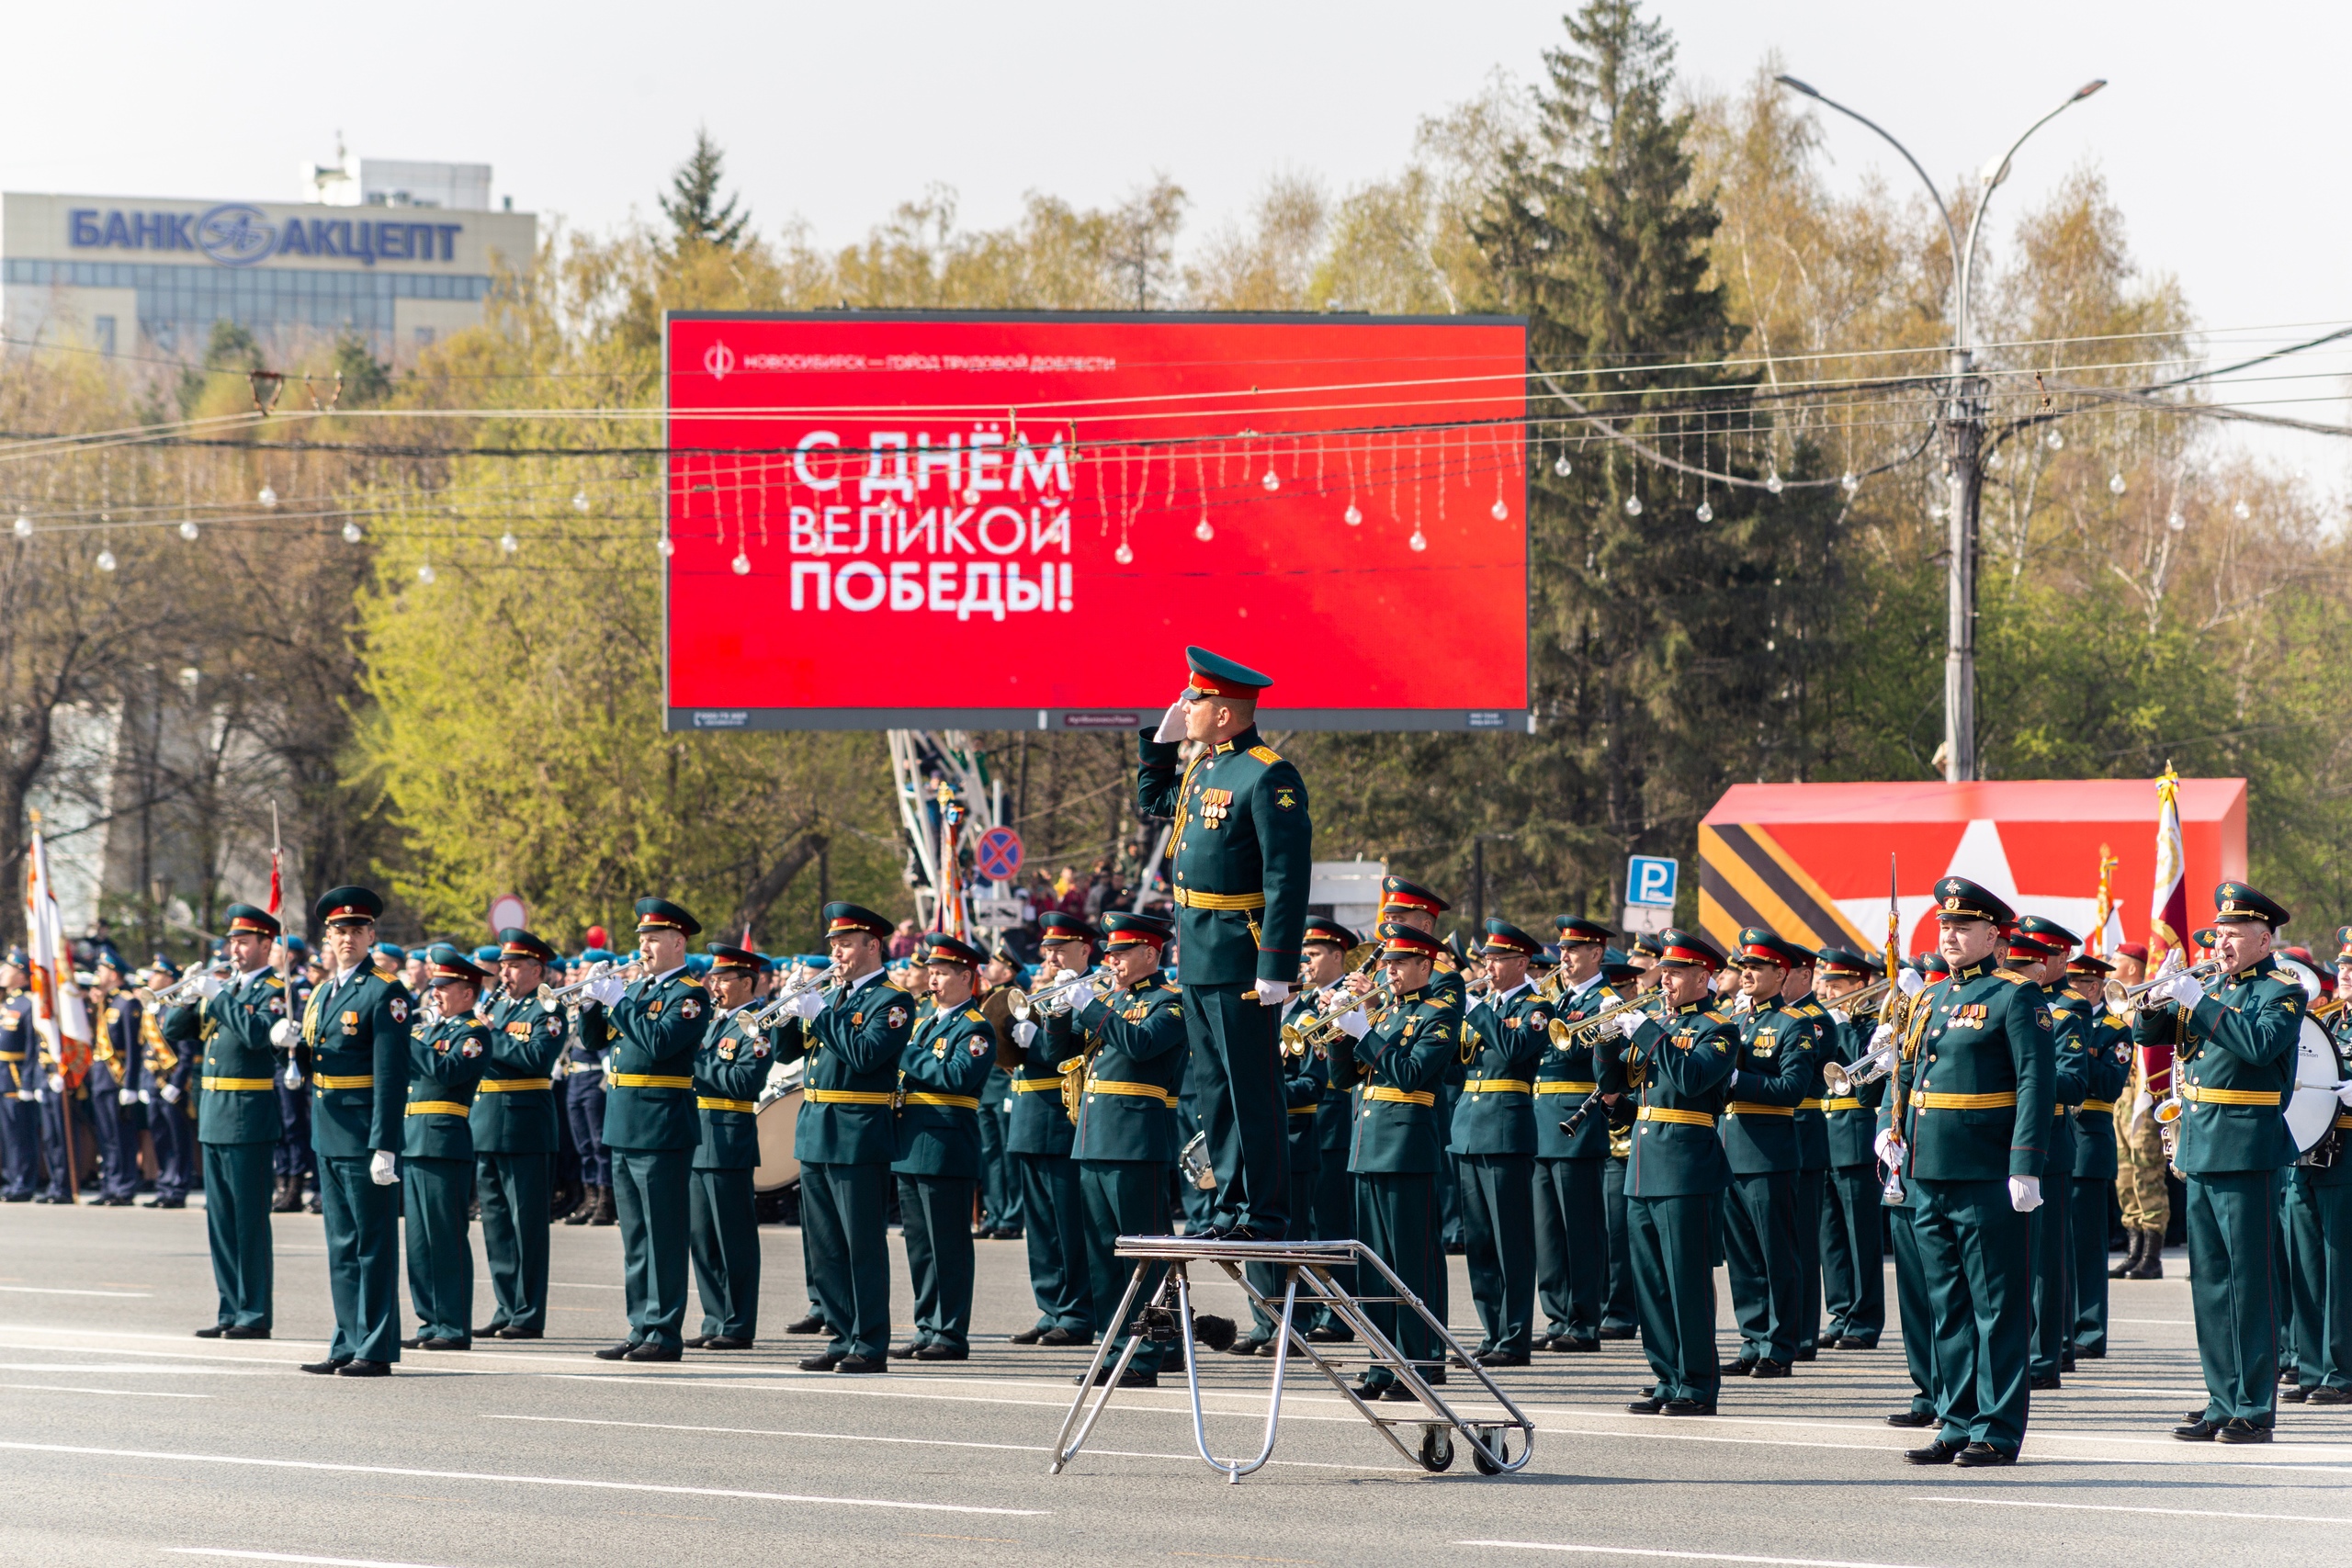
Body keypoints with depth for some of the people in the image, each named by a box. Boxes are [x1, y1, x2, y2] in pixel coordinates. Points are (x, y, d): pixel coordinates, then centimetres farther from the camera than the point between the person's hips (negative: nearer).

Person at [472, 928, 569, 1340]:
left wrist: (490, 1037, -17)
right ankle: (506, 1310, 15)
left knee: (526, 1224, -5)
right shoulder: (495, 1008, 18)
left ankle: (529, 1316, -2)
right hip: (485, 1128, 8)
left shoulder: (548, 1011, -4)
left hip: (524, 1128, -8)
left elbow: (537, 1057, -20)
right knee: (496, 1224, 9)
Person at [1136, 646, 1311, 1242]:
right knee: (1215, 1088, 13)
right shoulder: (1200, 767, 13)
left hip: (1241, 963, -9)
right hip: (1198, 959, 9)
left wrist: (1277, 969, -23)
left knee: (1253, 1090, -4)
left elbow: (1288, 879, -19)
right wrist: (1162, 741, 17)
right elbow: (1152, 802, 34)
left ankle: (1266, 1215, 1)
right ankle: (1231, 1208, 20)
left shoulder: (1268, 777, -15)